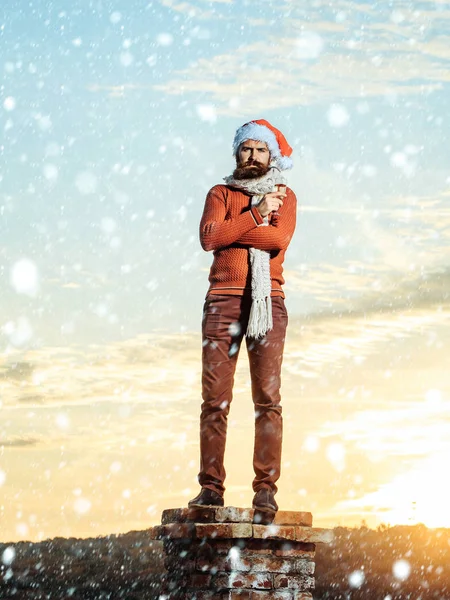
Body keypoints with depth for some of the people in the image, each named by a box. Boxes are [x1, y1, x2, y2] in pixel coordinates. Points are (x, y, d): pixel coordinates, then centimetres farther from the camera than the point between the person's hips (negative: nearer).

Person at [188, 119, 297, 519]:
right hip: (224, 299, 1)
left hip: (268, 301, -1)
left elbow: (280, 239, -6)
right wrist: (256, 214, -6)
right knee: (215, 397, -6)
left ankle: (266, 489, -7)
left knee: (268, 397, -7)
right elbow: (209, 237, -4)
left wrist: (230, 230, -5)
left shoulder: (284, 196, 15)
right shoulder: (221, 194, 17)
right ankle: (211, 488, -4)